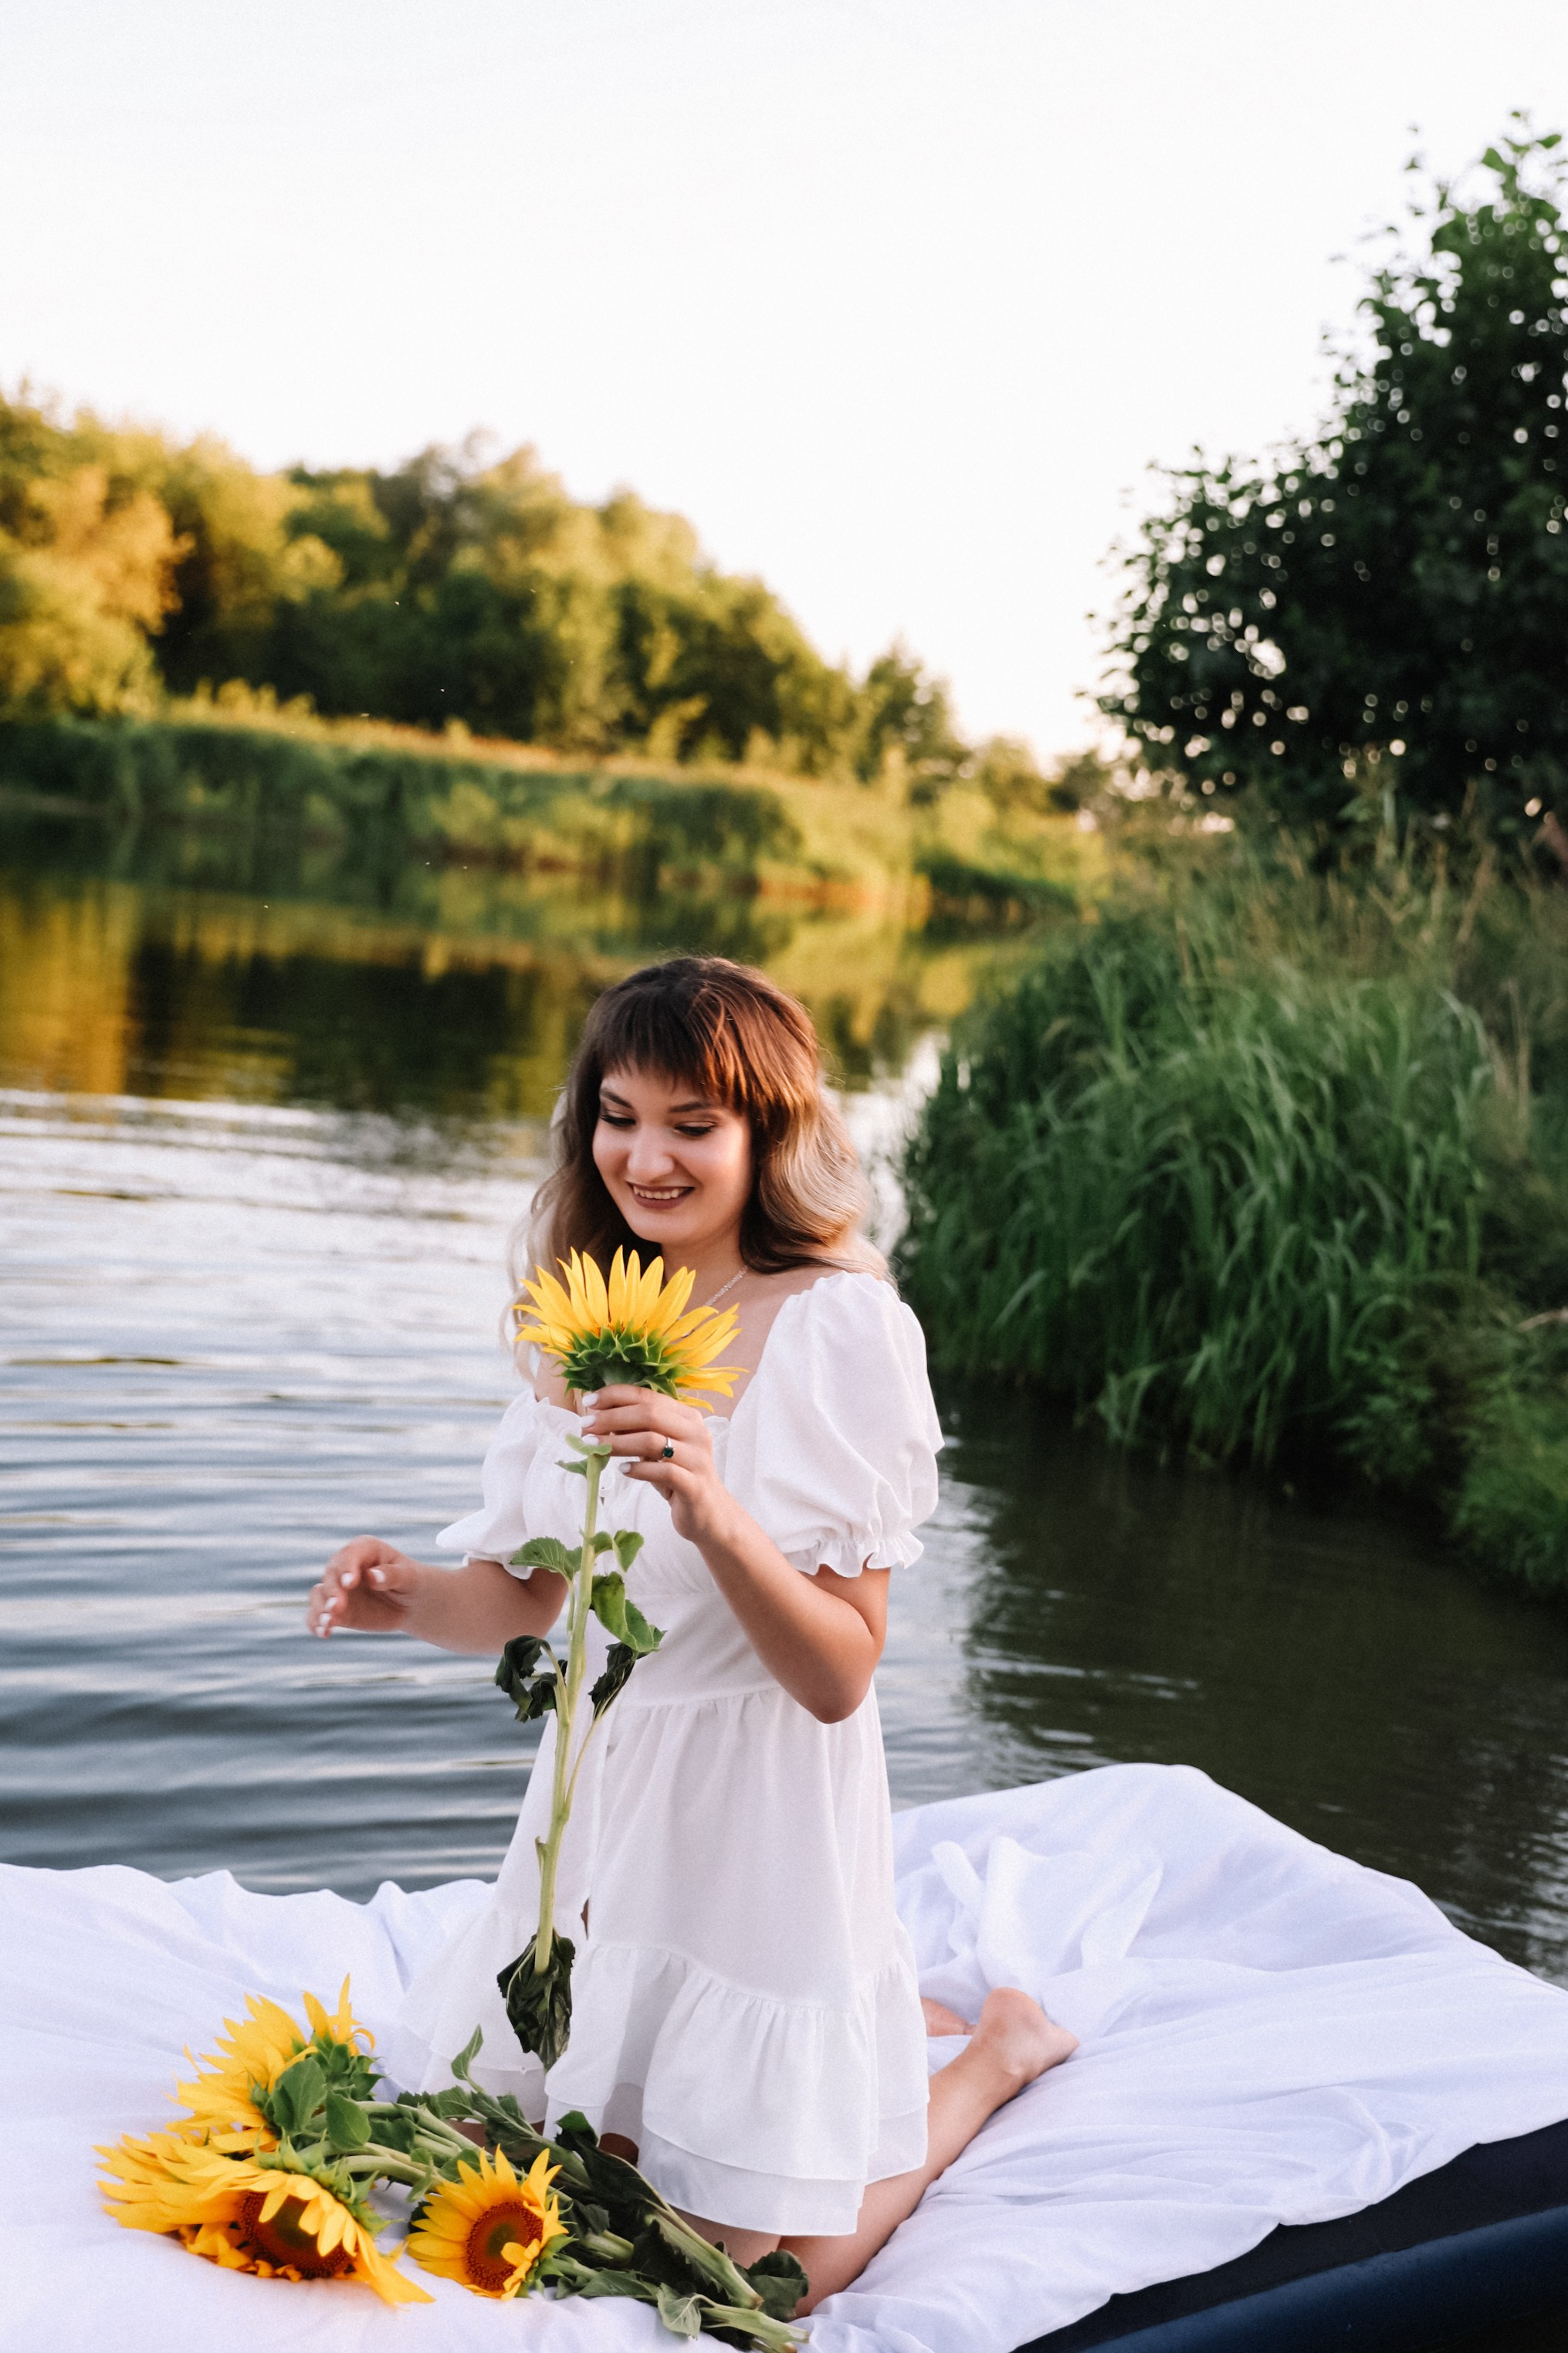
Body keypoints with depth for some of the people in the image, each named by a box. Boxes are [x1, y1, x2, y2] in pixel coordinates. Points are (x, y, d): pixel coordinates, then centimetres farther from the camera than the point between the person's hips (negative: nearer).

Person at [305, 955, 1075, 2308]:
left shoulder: (840, 1328, -18)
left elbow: (838, 1675, -20)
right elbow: (529, 1596, 8)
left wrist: (712, 1512, -36)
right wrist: (410, 1594, -13)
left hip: (761, 1805, -6)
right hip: (600, 1791, 7)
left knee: (758, 2272, 1)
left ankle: (989, 2053, 27)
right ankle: (850, 2019, 35)